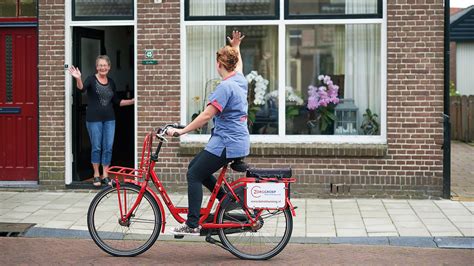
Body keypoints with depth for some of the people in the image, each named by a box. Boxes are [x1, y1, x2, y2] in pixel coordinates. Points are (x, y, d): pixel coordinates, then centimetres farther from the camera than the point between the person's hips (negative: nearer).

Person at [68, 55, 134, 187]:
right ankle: (96, 175, 14)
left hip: (109, 119, 4)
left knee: (108, 147, 4)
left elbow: (116, 101, 16)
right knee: (96, 147, 2)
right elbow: (82, 88, -24)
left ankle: (105, 175, 13)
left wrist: (132, 101, 9)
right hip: (94, 119, -4)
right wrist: (78, 78, -44)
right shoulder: (92, 79, -4)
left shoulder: (111, 82, 10)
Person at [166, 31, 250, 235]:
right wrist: (236, 47, 50)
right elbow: (238, 64, 35)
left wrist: (182, 131, -17)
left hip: (226, 143, -10)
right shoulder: (240, 80, 9)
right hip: (238, 142, 10)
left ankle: (192, 225, -9)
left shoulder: (225, 86, -18)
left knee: (194, 175, -7)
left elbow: (206, 115, -21)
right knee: (196, 168, 17)